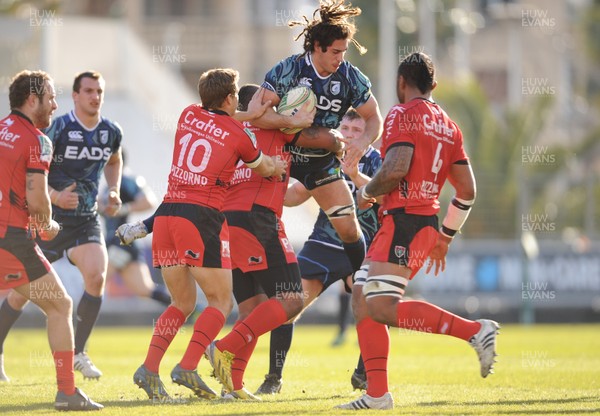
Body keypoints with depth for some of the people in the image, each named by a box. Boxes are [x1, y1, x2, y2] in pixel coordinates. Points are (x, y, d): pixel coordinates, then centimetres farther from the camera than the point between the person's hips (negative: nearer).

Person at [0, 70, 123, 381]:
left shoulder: (111, 132, 1)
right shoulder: (58, 129, -14)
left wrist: (114, 191, 7)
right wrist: (55, 196, -27)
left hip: (86, 221, 3)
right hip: (50, 220, -3)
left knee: (97, 275, -21)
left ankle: (78, 352, -7)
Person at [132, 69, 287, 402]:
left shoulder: (189, 115, 13)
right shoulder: (239, 134, 2)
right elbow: (265, 169, 21)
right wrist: (280, 166, 43)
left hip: (166, 213, 6)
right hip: (202, 217, -5)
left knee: (183, 303, 15)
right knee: (221, 302, 4)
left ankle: (149, 368, -1)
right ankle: (187, 367, -14)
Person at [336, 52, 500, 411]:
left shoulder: (402, 114, -6)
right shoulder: (448, 125, 18)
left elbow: (396, 169, -21)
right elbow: (468, 191, 18)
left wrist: (367, 192, -2)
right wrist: (446, 237, 26)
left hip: (405, 220, -9)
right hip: (429, 221, 9)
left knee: (382, 308, -15)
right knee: (362, 299, 10)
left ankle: (476, 330, -20)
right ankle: (378, 394, 5)